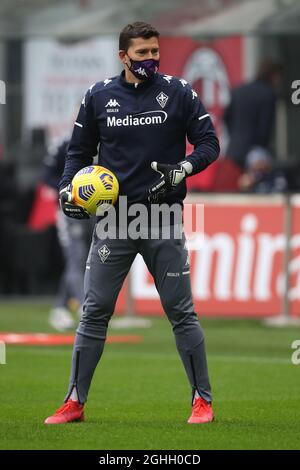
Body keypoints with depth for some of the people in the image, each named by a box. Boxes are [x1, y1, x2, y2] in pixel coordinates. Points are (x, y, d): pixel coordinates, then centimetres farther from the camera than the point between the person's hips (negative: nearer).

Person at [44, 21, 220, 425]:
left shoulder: (178, 93, 0)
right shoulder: (99, 97, 5)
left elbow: (209, 144, 0)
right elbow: (80, 150, 13)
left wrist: (183, 168, -18)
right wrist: (68, 188, -3)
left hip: (163, 219, -2)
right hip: (112, 219, 2)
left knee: (180, 311, 1)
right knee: (95, 311, 2)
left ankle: (202, 400, 10)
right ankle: (75, 403, 8)